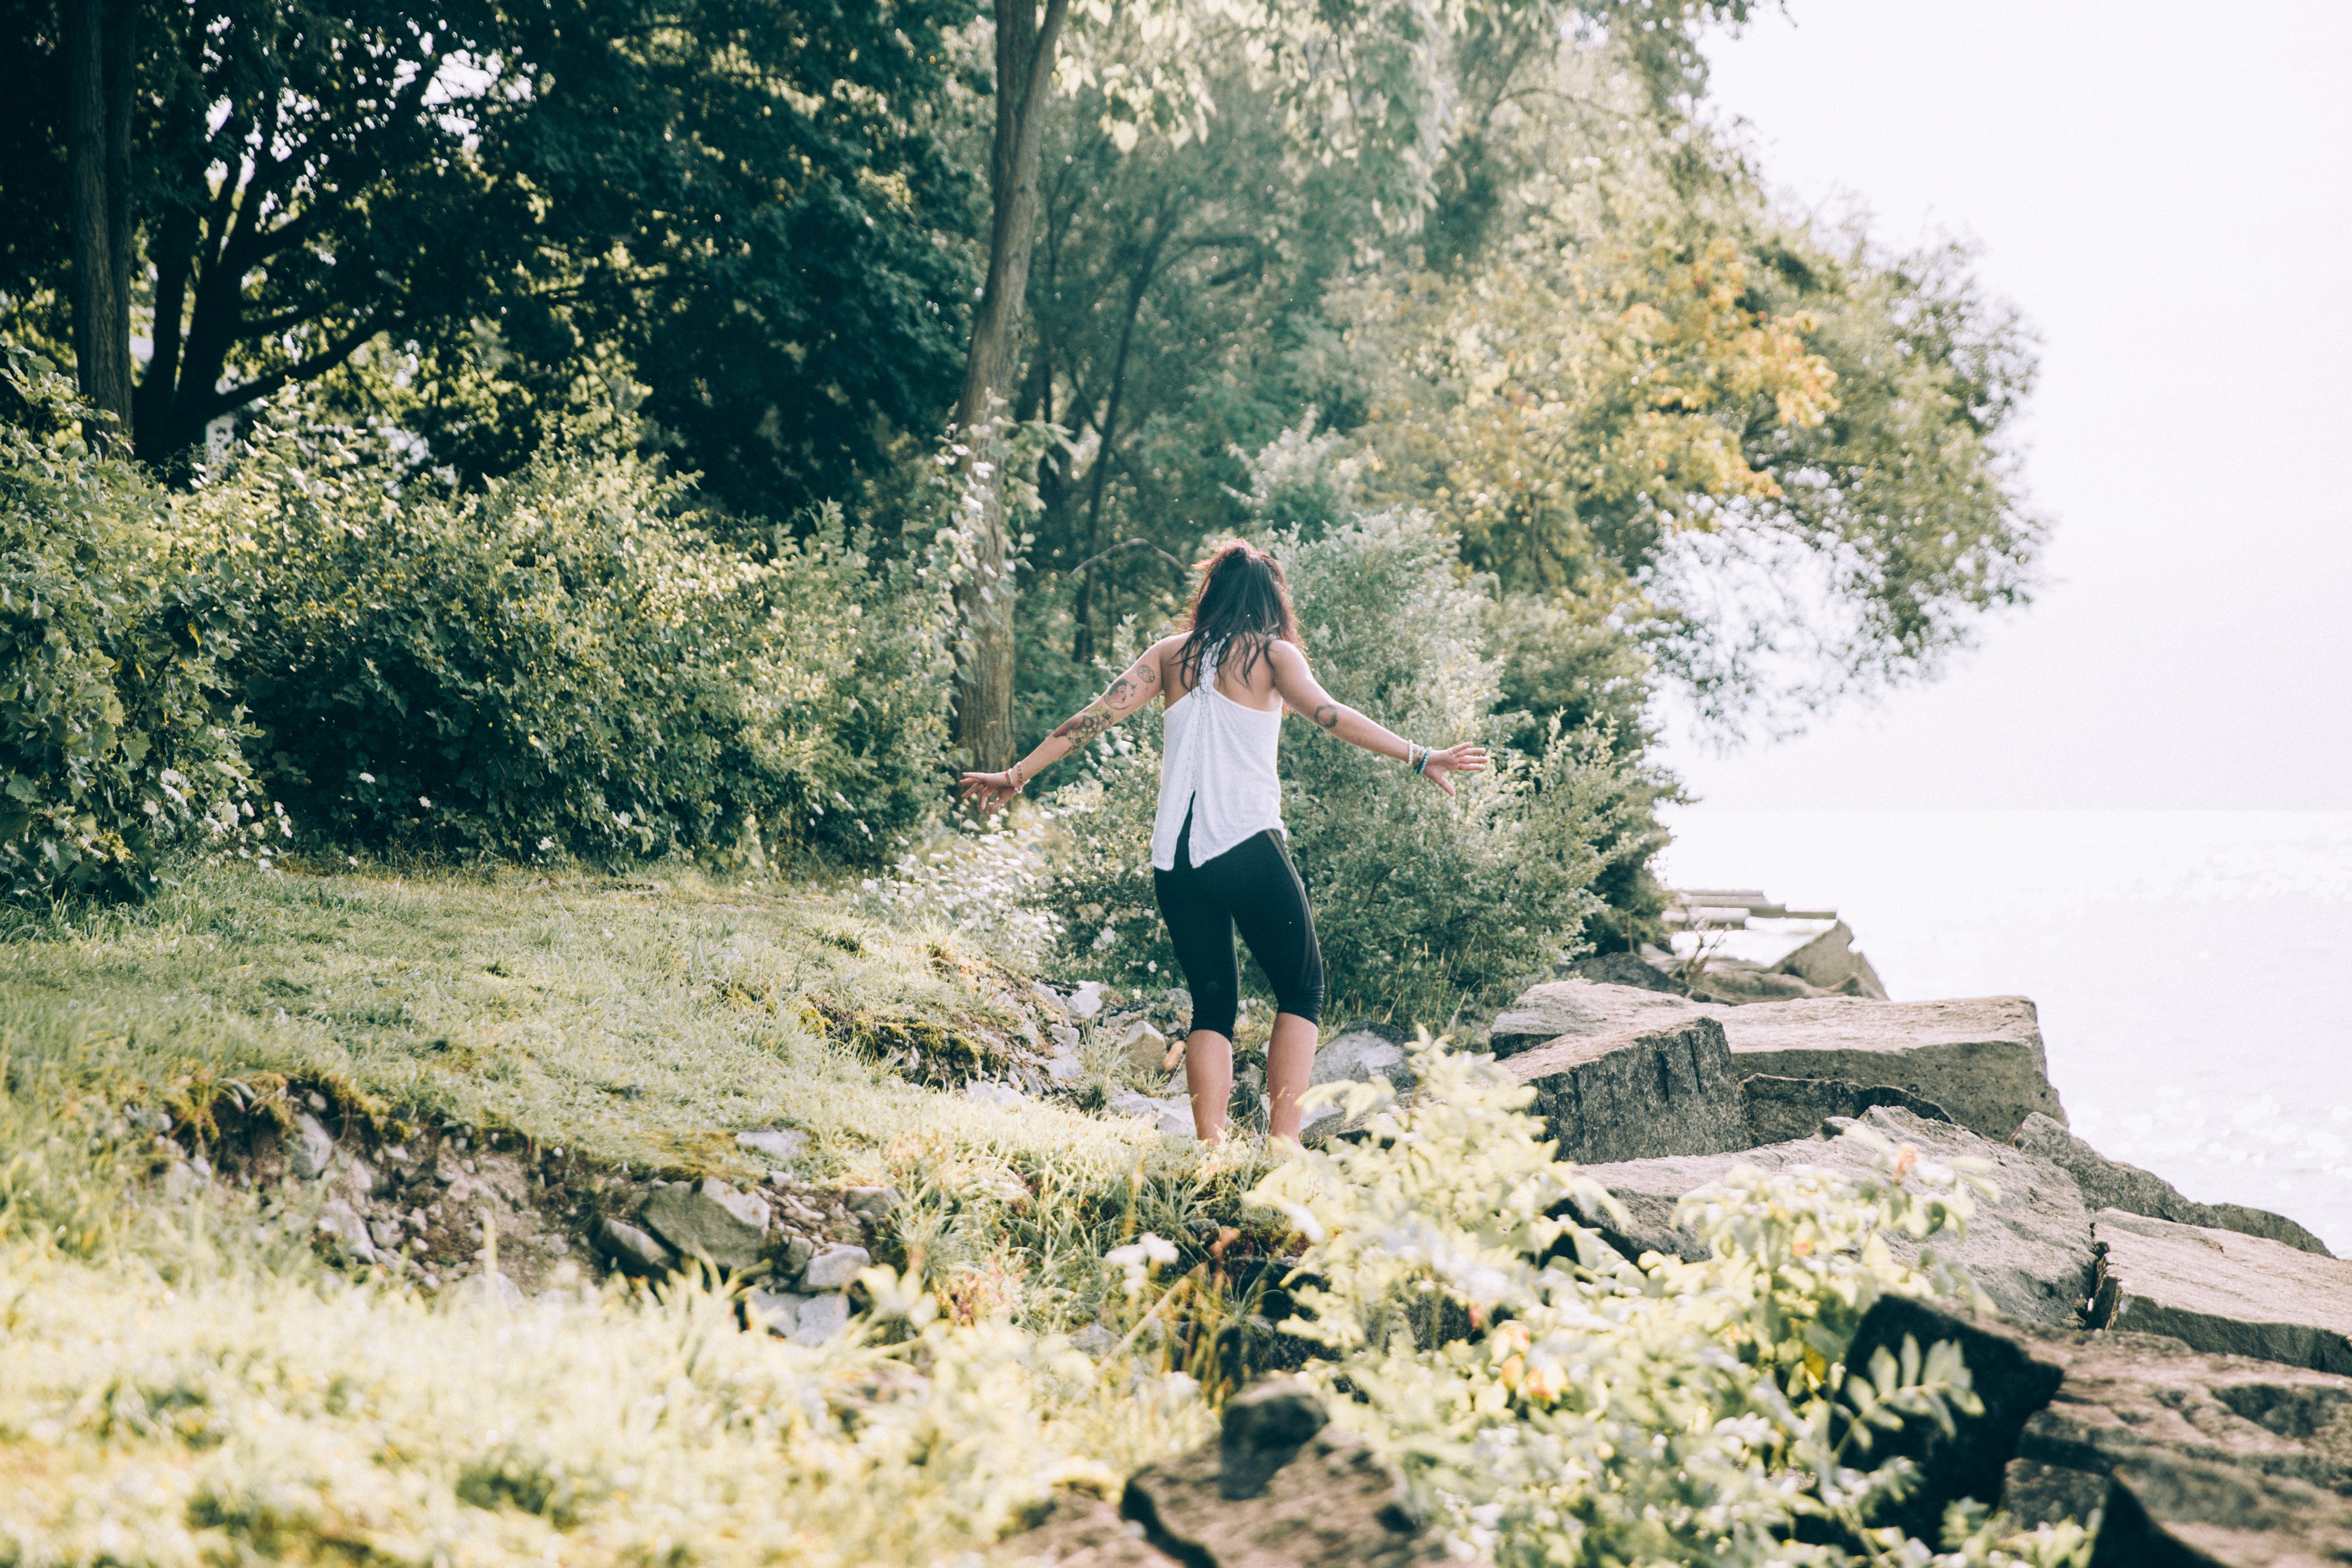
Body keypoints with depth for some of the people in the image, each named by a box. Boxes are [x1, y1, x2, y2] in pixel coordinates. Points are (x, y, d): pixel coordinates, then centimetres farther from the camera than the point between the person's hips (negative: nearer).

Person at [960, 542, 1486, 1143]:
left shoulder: (1170, 654, 12)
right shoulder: (1271, 655, 2)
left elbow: (1094, 717, 8)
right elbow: (1326, 713, -14)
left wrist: (1017, 776, 12)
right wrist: (1418, 757, -19)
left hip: (1175, 857, 4)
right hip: (1248, 846, -4)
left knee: (1213, 1003, 13)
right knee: (1301, 991, 9)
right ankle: (1283, 1148, -3)